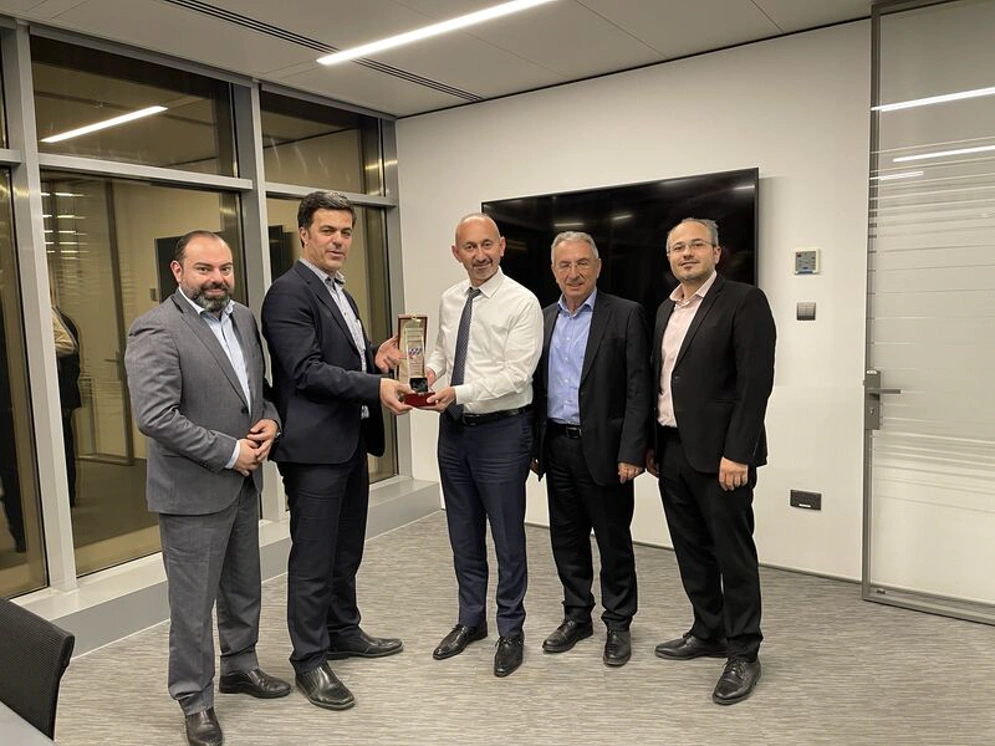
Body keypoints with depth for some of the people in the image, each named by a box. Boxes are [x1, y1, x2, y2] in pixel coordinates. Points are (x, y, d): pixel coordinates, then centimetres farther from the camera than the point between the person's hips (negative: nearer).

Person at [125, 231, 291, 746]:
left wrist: (269, 419, -5)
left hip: (244, 483, 7)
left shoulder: (243, 318, 7)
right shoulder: (156, 331, -17)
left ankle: (240, 666, 42)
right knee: (193, 601, 6)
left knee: (244, 588, 21)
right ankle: (195, 700, 26)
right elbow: (155, 417, -23)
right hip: (193, 490, -7)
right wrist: (229, 452, -20)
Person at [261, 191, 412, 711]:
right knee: (313, 560, 3)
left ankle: (344, 632, 37)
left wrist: (376, 358, 2)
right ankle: (310, 660, 18)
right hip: (315, 447, -9)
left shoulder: (339, 291, 17)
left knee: (346, 551, 20)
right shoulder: (289, 293, -13)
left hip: (351, 441, 9)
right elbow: (306, 370, -21)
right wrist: (375, 387, -28)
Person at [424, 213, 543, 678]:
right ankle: (471, 619, 37)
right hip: (453, 428, 6)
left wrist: (459, 392, -25)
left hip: (501, 430, -6)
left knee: (507, 537, 7)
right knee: (463, 533, 18)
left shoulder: (522, 303, -12)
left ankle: (510, 631, 27)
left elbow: (516, 374, -19)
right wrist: (431, 367, -3)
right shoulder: (449, 300, 7)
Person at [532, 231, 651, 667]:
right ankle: (577, 615, 32)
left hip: (603, 448, -5)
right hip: (557, 447, 5)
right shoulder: (544, 319, 10)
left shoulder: (625, 315, -5)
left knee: (614, 540, 8)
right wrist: (533, 446, 9)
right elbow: (536, 386, 12)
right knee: (566, 538, 15)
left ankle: (617, 624, 26)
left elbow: (638, 389, -10)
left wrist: (631, 453, -15)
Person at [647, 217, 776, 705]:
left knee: (733, 553, 4)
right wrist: (652, 443, 13)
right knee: (691, 549, 16)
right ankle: (708, 632, 32)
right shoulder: (666, 309, 14)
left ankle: (743, 653, 19)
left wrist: (737, 453, -19)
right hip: (671, 450, 7)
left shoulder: (744, 301, -8)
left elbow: (755, 383, -15)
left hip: (719, 453, -7)